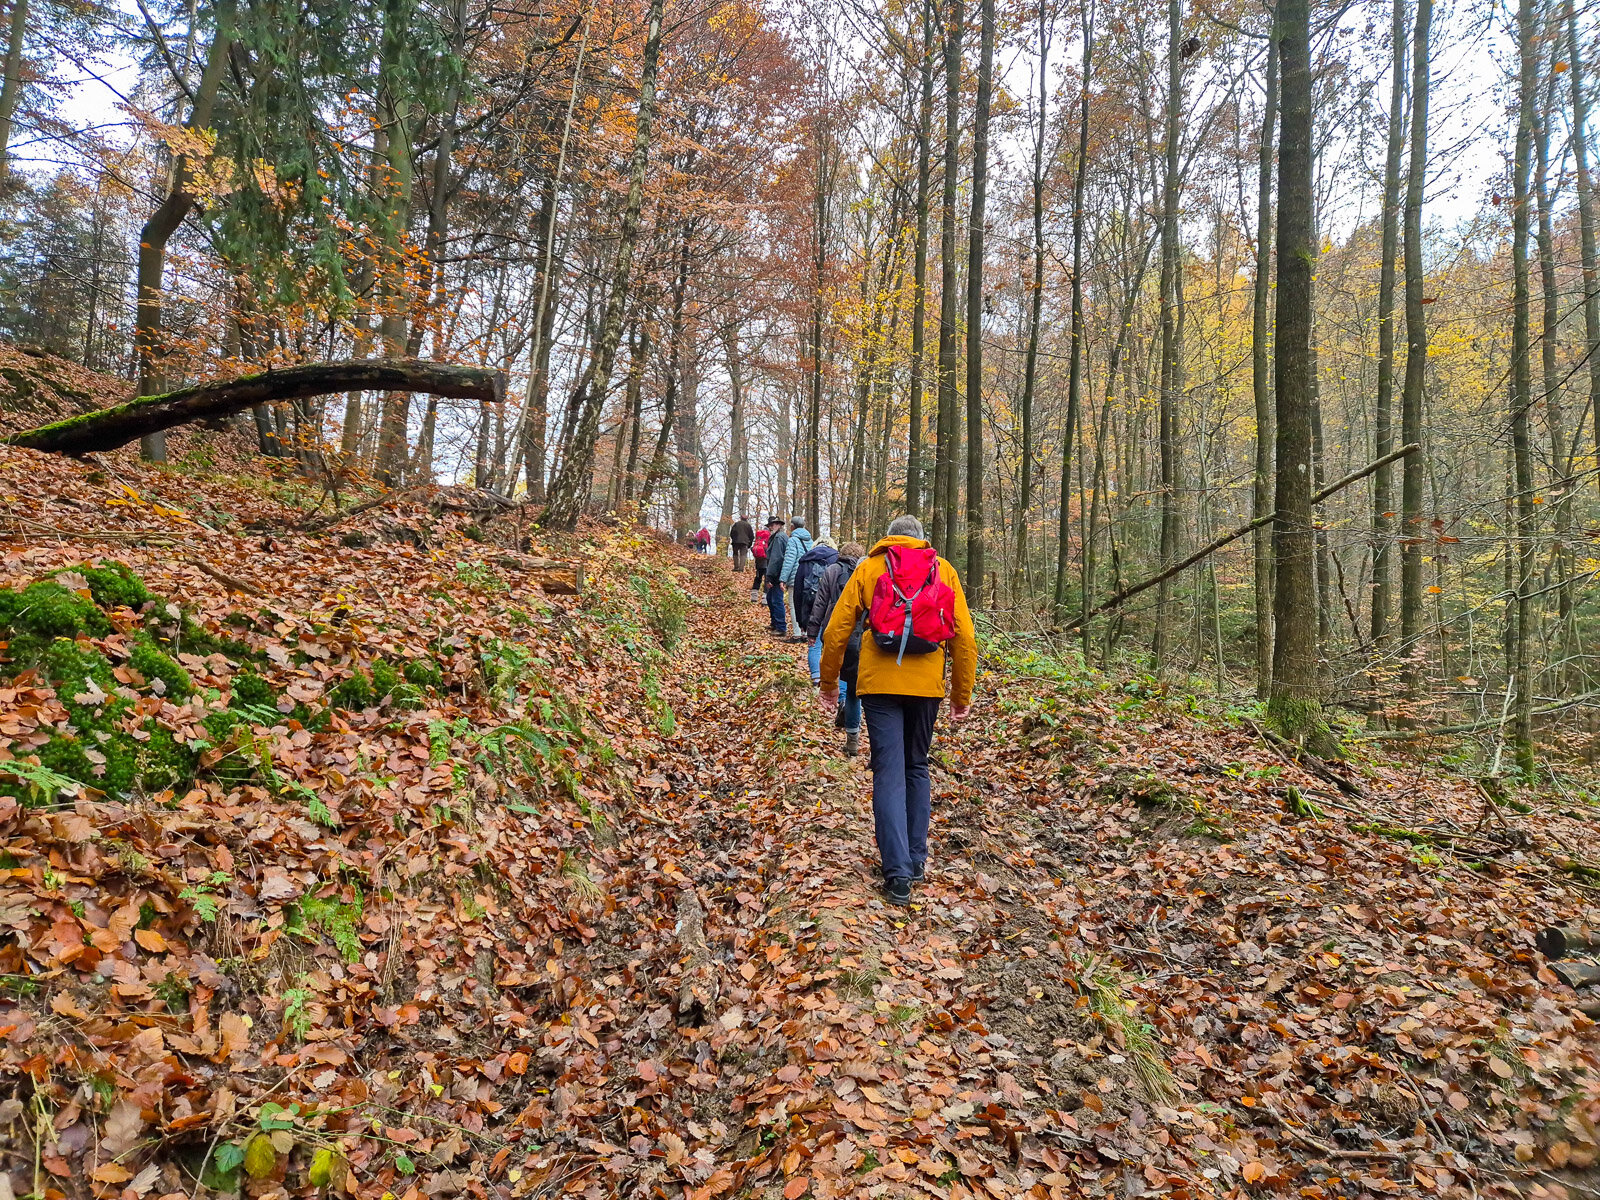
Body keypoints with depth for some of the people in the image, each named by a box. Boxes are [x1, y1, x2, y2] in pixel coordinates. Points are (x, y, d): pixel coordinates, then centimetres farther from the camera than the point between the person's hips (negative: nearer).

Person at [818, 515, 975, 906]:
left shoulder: (869, 567, 7)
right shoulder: (944, 570, 9)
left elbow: (836, 631, 3)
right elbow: (964, 638, 5)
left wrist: (828, 684, 13)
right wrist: (962, 695, 13)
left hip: (879, 684, -2)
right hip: (927, 686, 2)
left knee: (889, 773, 2)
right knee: (917, 769, 18)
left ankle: (898, 871, -4)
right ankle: (916, 858, 23)